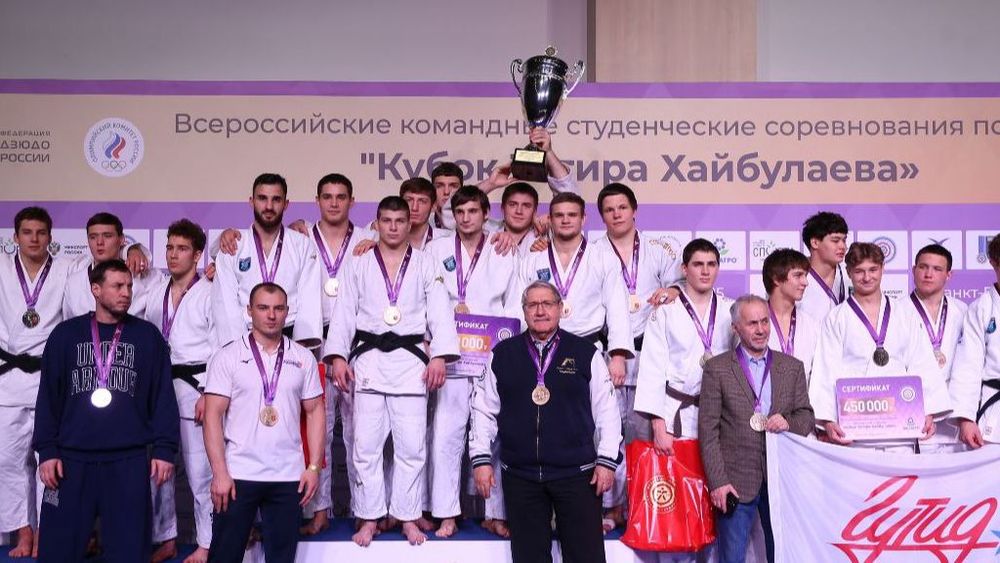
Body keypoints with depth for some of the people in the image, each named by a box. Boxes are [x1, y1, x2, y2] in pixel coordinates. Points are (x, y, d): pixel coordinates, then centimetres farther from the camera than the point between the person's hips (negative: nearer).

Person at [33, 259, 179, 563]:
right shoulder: (65, 334, 6)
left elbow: (163, 396, 4)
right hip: (72, 458, 0)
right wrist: (47, 450, -1)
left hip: (129, 460, 0)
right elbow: (48, 397, 6)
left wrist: (164, 448, -3)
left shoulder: (148, 335, 6)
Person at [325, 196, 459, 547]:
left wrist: (439, 356, -10)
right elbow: (344, 312, 6)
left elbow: (440, 313, 1)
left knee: (411, 444, 1)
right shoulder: (360, 265, 11)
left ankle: (408, 517, 14)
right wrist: (338, 356, -4)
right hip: (368, 358, 1)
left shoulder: (426, 264, 8)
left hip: (410, 358, -1)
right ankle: (369, 518, 12)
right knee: (366, 444, 1)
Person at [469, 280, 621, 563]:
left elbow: (607, 409, 3)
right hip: (520, 474, 2)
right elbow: (484, 409, 9)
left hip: (577, 474, -1)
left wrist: (607, 460, -2)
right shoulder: (502, 354, 7)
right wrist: (480, 458, 4)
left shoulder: (585, 352, 2)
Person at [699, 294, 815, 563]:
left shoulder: (793, 367, 10)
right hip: (736, 480, -3)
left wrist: (788, 423, -12)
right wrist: (718, 481, -10)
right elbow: (708, 429, -3)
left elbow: (807, 416, 12)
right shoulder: (717, 368, 0)